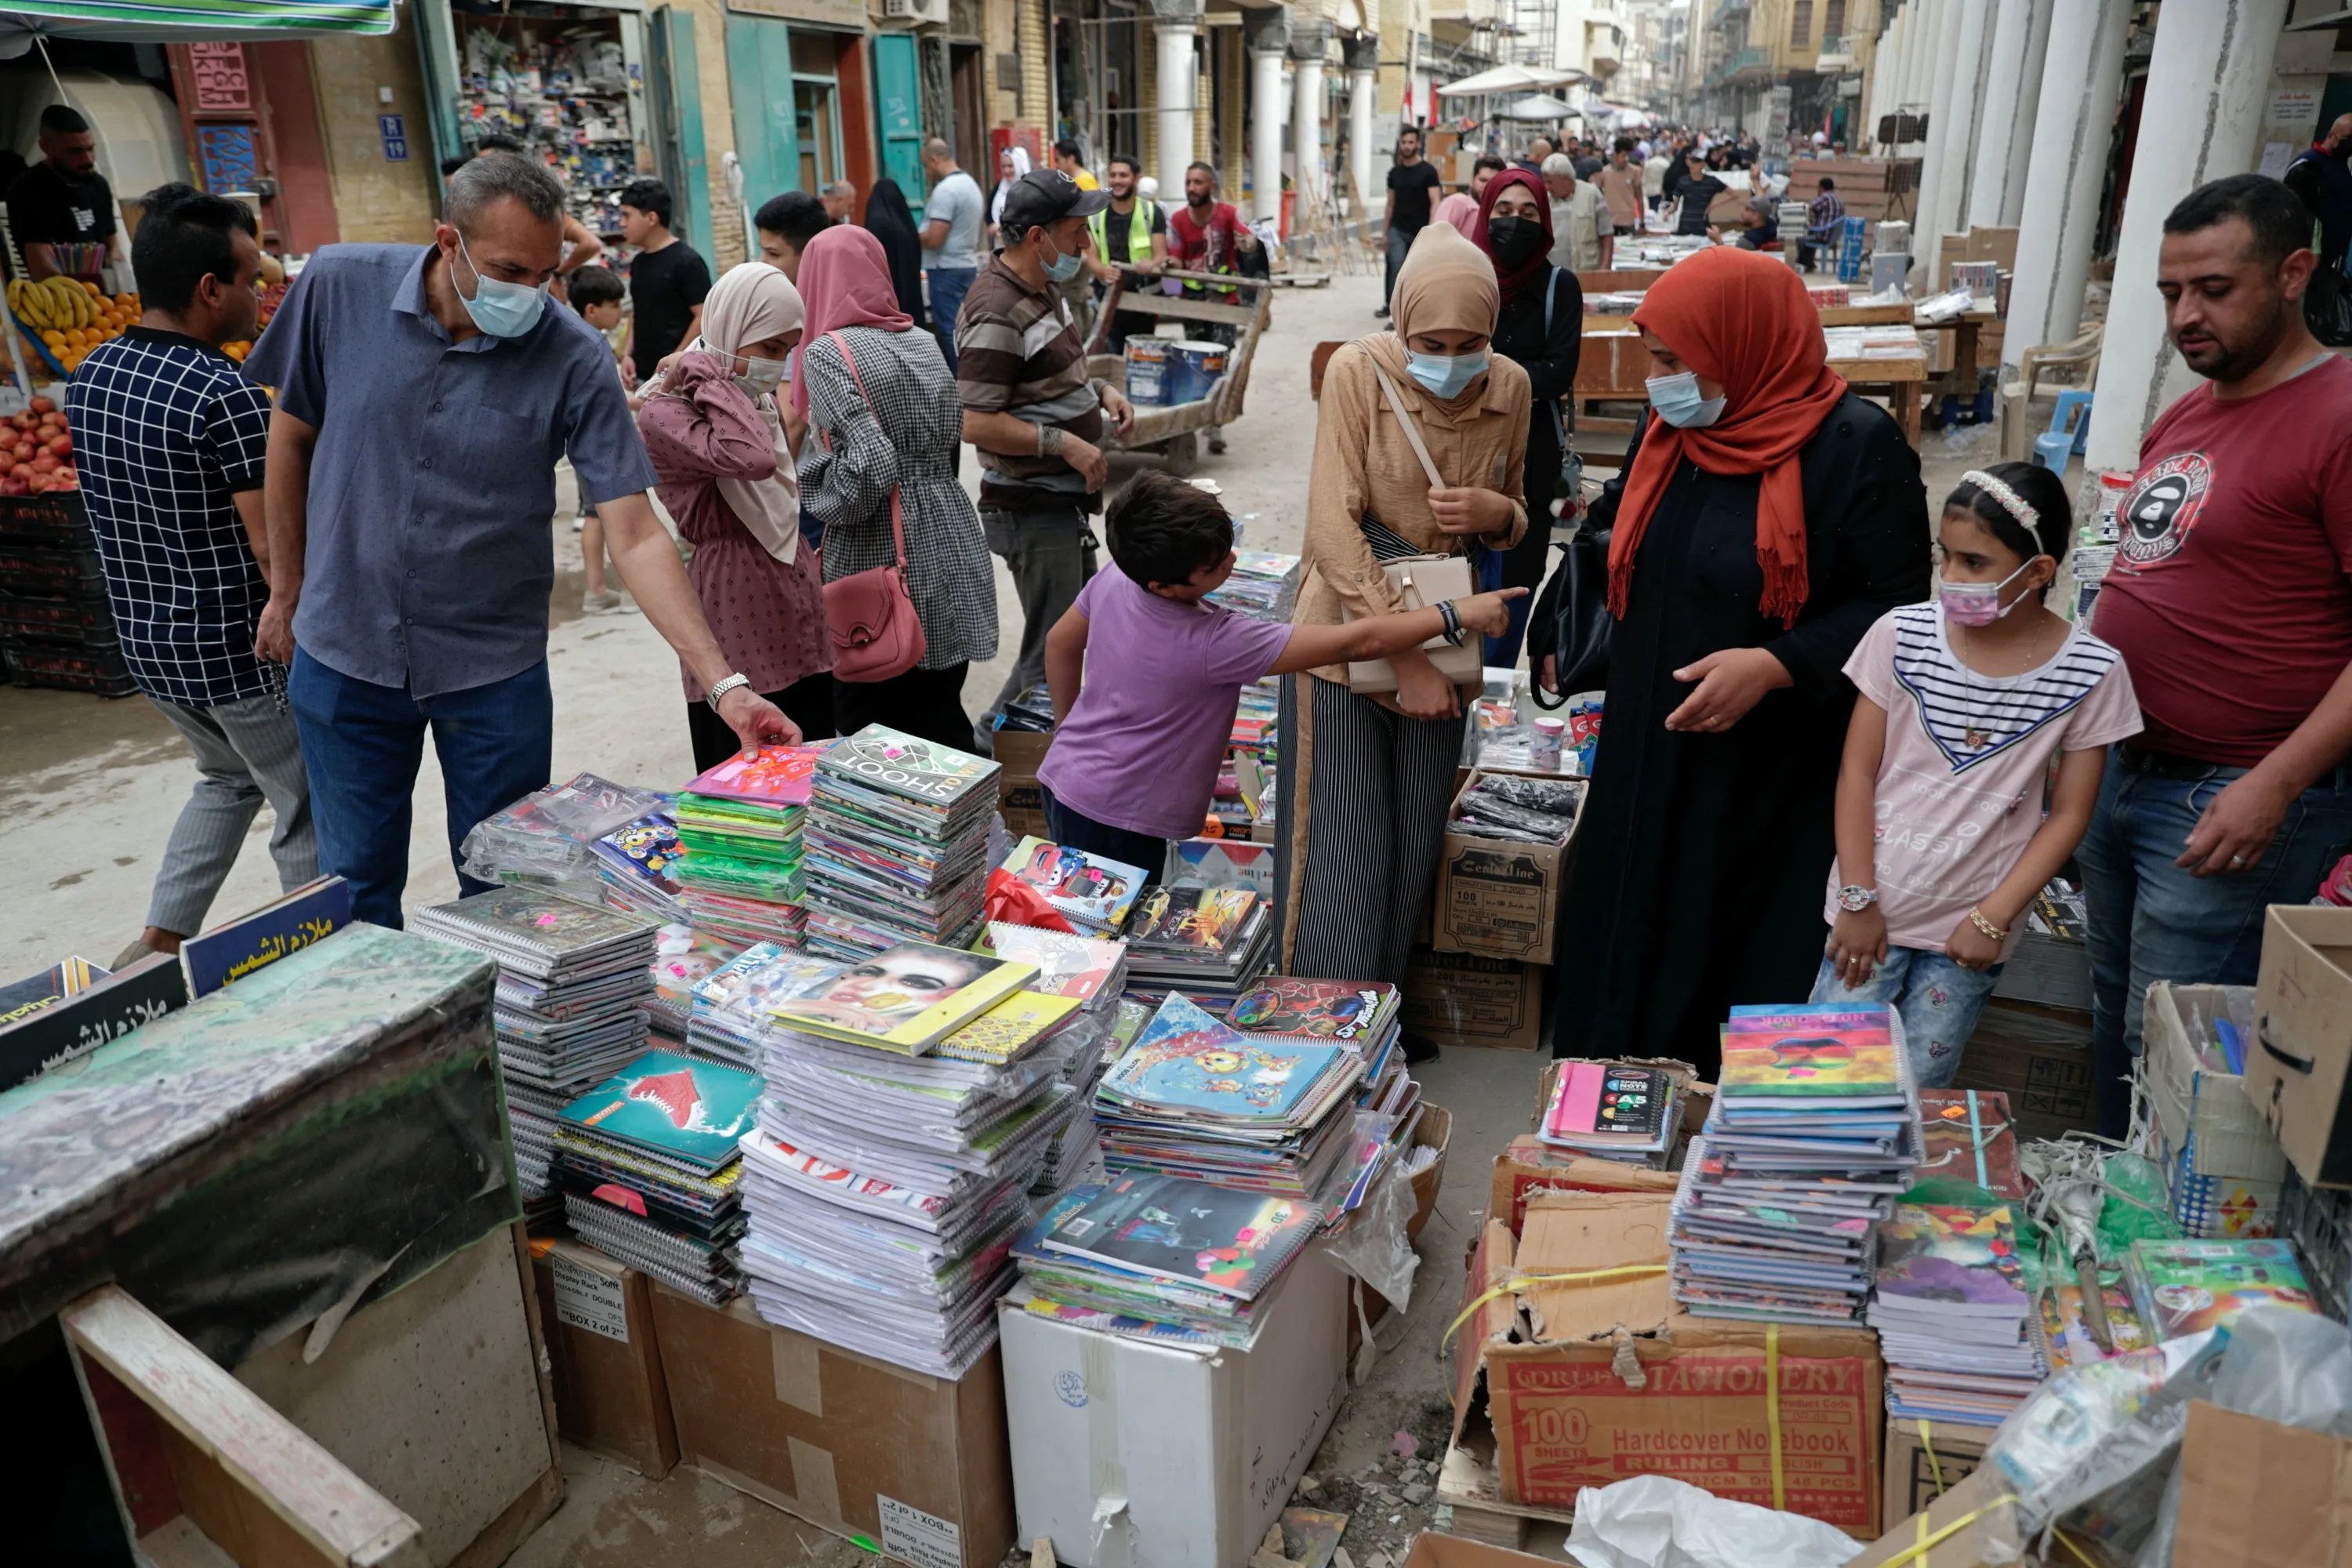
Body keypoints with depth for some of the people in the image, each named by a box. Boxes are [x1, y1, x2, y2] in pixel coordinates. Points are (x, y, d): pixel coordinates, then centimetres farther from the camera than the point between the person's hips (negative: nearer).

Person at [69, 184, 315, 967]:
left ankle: (158, 943, 28)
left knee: (229, 778, 29)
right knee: (310, 814, 9)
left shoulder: (88, 376, 3)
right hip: (241, 655, -8)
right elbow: (276, 545, -24)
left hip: (146, 643, 8)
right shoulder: (226, 396, -23)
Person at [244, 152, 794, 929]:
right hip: (343, 654, 2)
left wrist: (724, 683, -28)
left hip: (495, 669, -1)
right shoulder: (340, 286, -10)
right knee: (356, 890, 16)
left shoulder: (574, 359, -15)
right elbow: (293, 433, 5)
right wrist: (287, 591, 11)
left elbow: (634, 535, -19)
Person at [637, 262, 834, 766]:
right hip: (736, 601, -8)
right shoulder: (664, 414, -10)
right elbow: (752, 458, -30)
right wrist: (707, 377, -20)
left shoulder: (761, 400, 16)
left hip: (795, 588, 8)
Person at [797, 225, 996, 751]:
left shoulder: (826, 353, -10)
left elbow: (866, 467, -20)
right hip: (951, 542, 6)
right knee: (942, 718, 13)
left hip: (882, 556, -6)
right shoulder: (923, 342, 9)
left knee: (870, 729, 6)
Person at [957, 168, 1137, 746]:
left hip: (1063, 498, 10)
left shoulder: (1040, 290, 10)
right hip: (1031, 508, -10)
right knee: (1053, 649, -3)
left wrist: (1098, 391, 7)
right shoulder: (997, 313, -22)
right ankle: (996, 740, 15)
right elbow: (974, 422, -26)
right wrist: (1066, 444, -25)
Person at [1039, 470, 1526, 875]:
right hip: (1114, 821, -8)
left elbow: (1060, 644, 11)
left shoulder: (1114, 578, -8)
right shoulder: (1215, 642, -29)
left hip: (1064, 780, 8)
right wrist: (1456, 614, -22)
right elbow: (1358, 642, -28)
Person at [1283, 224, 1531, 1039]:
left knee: (1416, 849, 11)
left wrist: (1497, 512, -12)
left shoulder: (1510, 388, -1)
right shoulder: (1358, 372, -13)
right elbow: (1335, 530, -17)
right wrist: (1404, 655, -21)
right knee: (1345, 853, -3)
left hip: (1443, 640, 5)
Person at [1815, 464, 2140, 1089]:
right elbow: (1857, 771, -4)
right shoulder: (1903, 635, -7)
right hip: (1872, 908, 1)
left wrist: (1994, 918, -9)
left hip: (1969, 926, 0)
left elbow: (2068, 815, -3)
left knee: (1916, 1091, 8)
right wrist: (1858, 899, -6)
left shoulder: (2090, 671, -7)